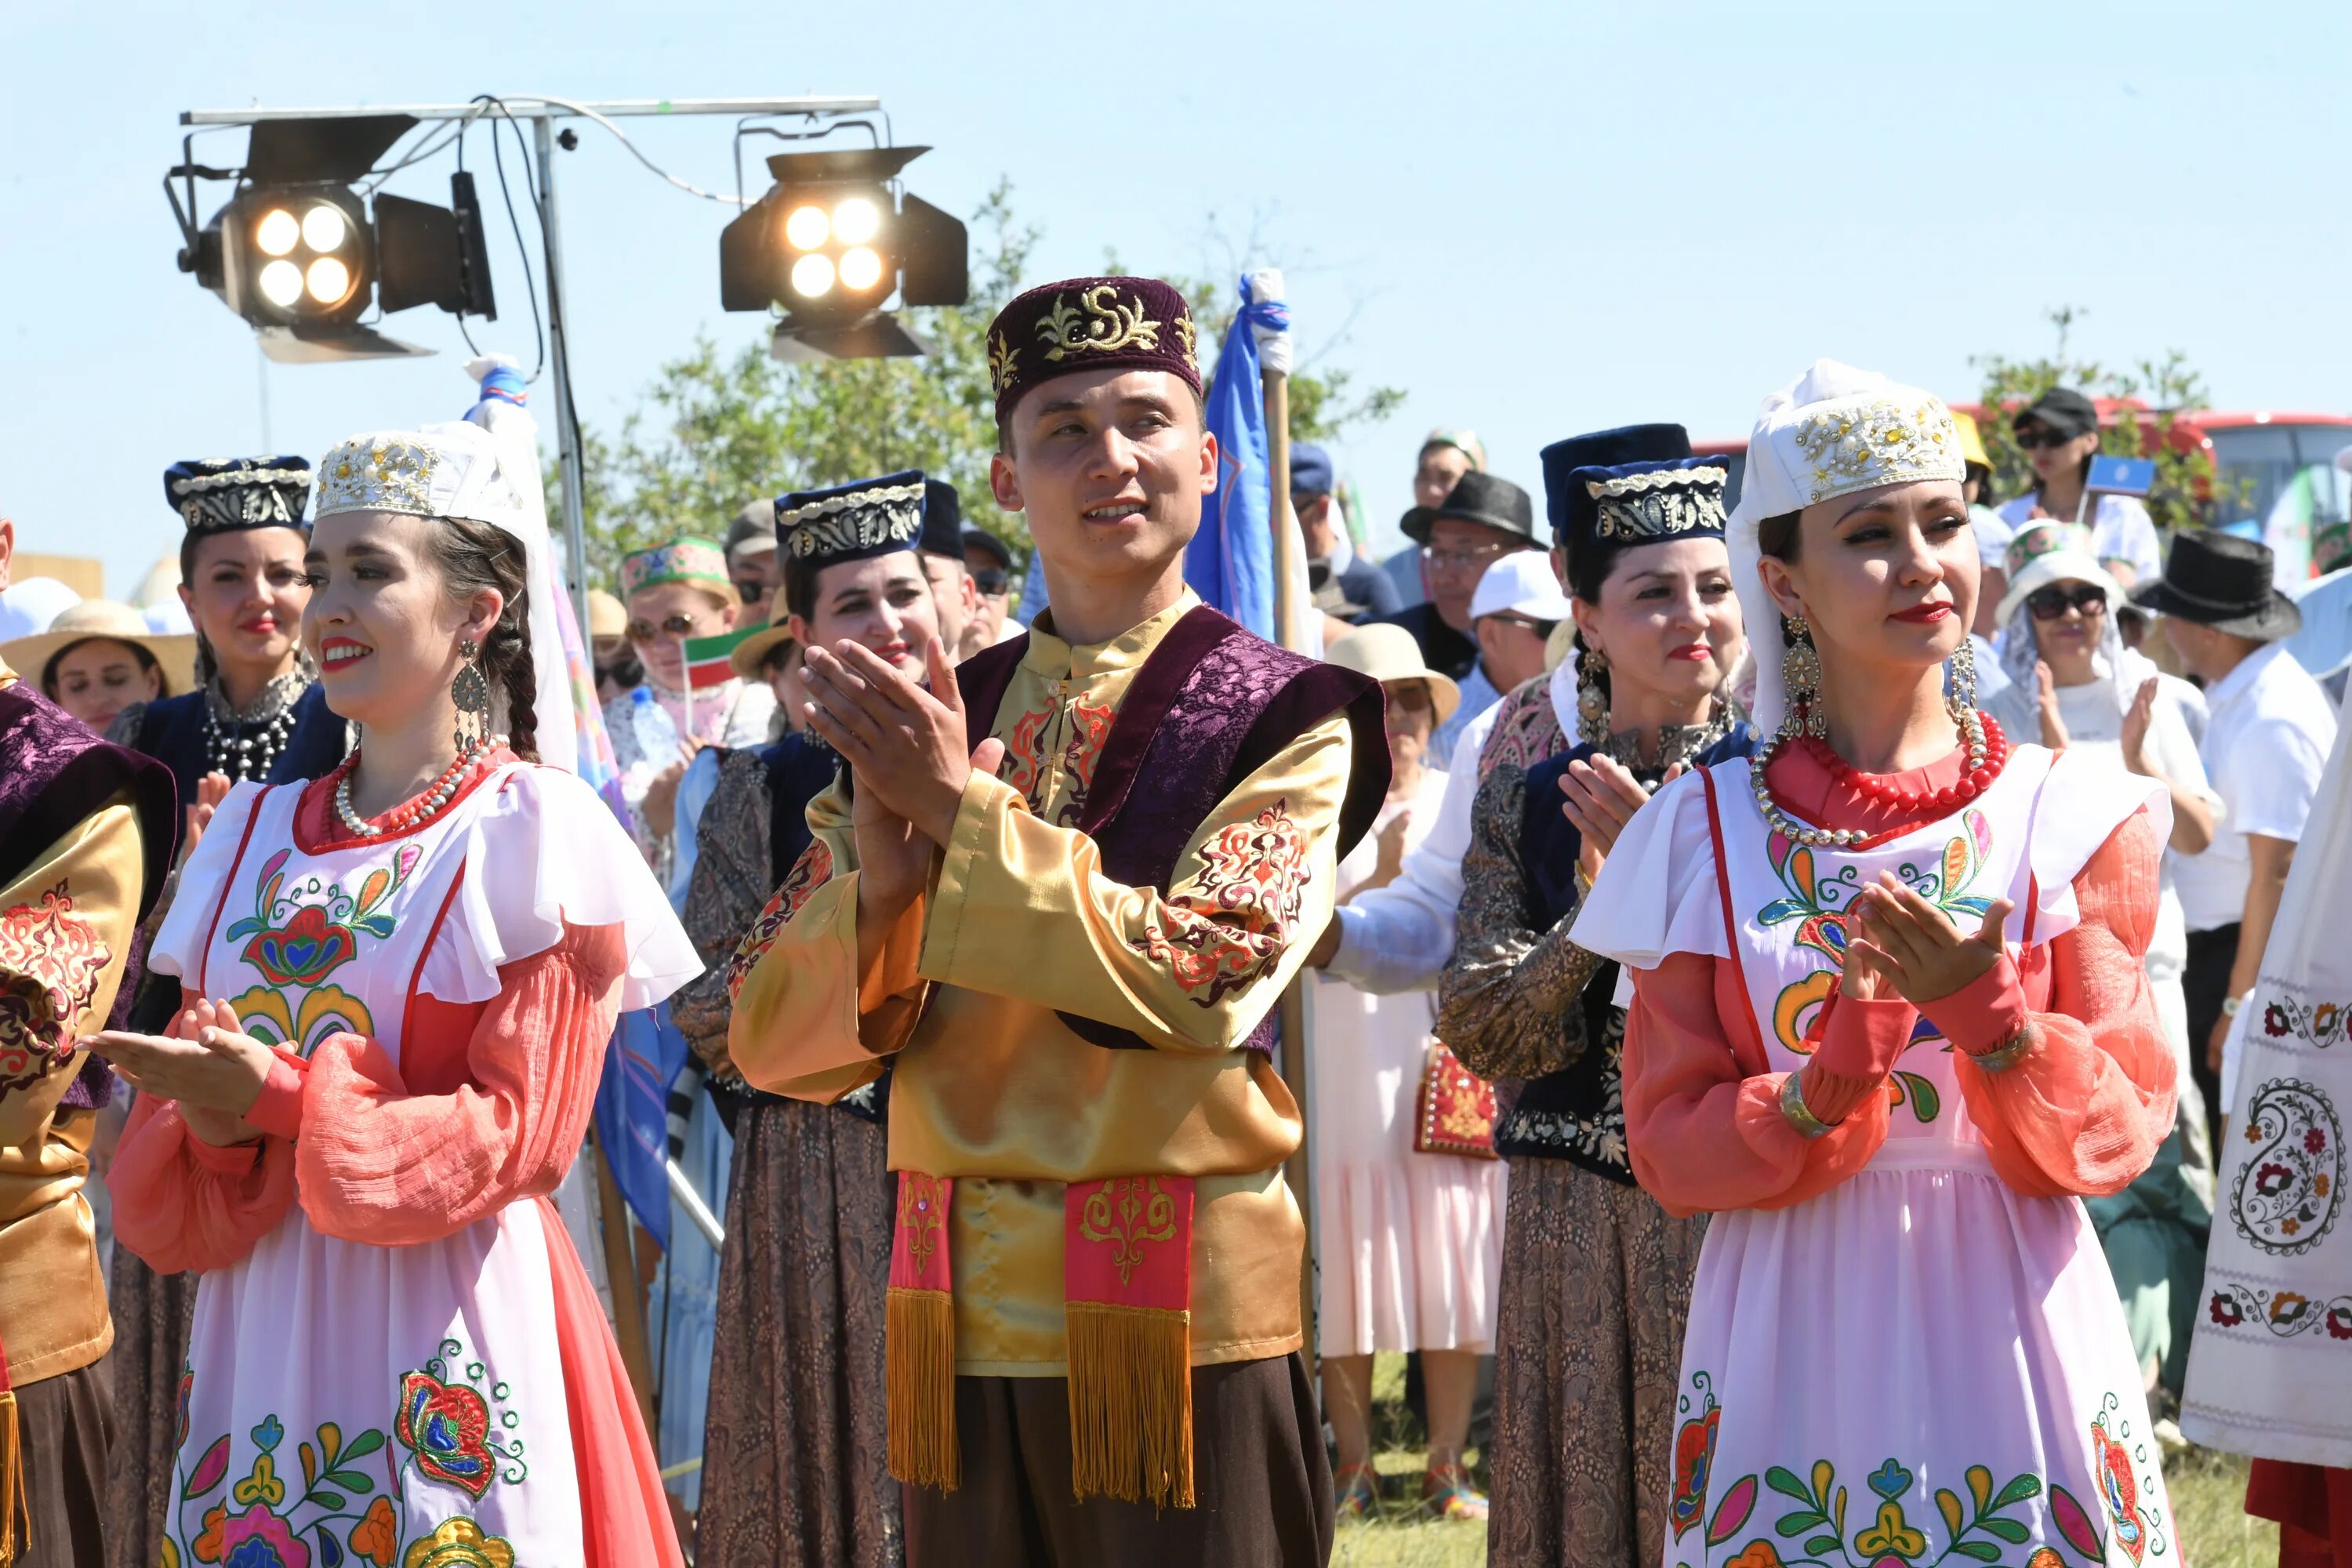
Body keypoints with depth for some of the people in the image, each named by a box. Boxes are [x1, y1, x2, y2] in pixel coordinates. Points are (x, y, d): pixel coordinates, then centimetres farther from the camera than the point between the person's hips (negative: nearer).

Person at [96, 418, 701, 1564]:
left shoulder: (533, 831, -5)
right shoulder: (255, 834, 13)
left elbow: (520, 1131, -11)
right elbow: (186, 1099, 13)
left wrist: (285, 1104, -19)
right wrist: (214, 1128, -11)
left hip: (448, 1326, -5)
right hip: (261, 1321, 5)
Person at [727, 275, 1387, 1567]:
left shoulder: (1280, 718, -2)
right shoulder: (931, 721, 9)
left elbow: (1206, 978, -17)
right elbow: (770, 1038, 4)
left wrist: (965, 814, -17)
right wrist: (879, 879, -16)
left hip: (1181, 1322, -4)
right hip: (965, 1316, 4)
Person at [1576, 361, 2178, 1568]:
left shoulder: (2064, 817, 0)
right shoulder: (1704, 831, 1)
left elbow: (2114, 1139, -4)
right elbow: (1669, 1151, -3)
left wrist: (1986, 1010, -21)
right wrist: (1837, 1077, -20)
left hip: (2008, 1339, 0)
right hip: (1793, 1360, 0)